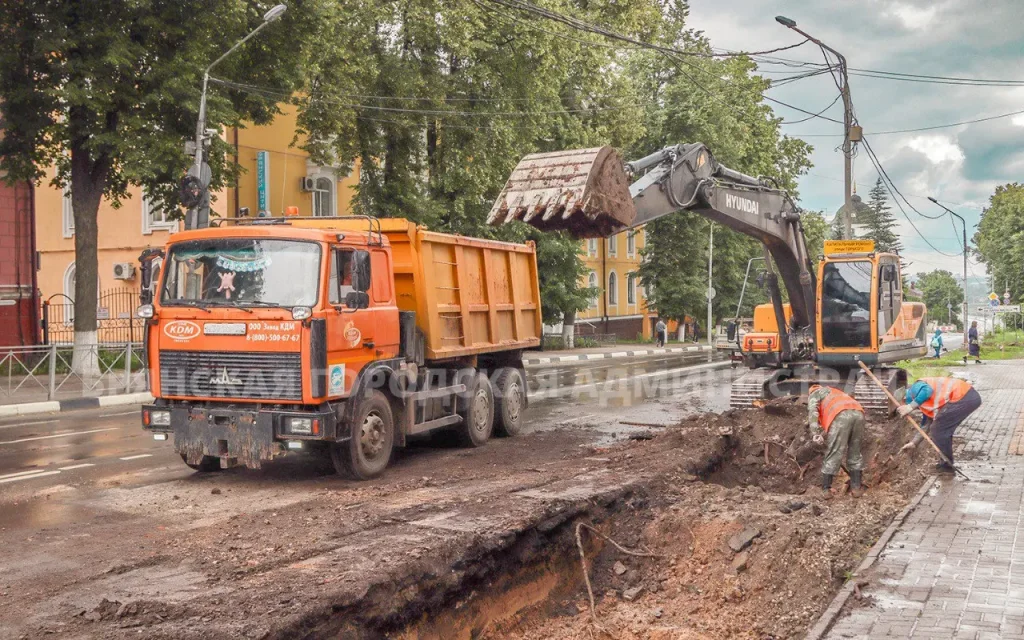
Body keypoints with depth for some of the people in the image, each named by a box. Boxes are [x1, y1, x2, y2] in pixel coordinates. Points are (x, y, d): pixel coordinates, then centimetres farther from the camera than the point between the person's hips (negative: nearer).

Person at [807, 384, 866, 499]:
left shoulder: (814, 393, 26)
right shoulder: (834, 392, 45)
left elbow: (812, 410, 3)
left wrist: (815, 433, -7)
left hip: (841, 415, -5)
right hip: (858, 413, 6)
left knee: (833, 454, 2)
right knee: (855, 453, 18)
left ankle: (826, 489, 6)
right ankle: (856, 487, 19)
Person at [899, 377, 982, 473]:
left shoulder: (915, 389, 2)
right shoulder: (924, 402, 28)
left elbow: (927, 391, -22)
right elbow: (926, 425, 35)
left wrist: (910, 407, -17)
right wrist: (913, 443, 41)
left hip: (962, 398, -10)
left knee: (937, 430, 4)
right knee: (944, 430, 23)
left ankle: (947, 465, 12)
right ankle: (947, 463, 30)